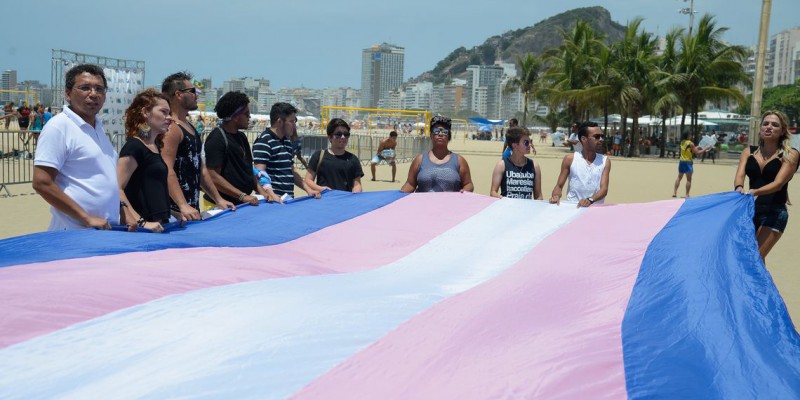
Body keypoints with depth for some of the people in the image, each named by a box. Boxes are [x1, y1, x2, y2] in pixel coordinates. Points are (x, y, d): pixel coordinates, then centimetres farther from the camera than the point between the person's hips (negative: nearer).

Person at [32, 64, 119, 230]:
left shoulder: (97, 127, 13)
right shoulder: (59, 126, -10)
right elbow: (42, 183, -16)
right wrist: (86, 218, -17)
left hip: (107, 230, 7)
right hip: (75, 234, -7)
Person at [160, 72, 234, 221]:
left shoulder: (191, 127, 17)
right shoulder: (171, 129, -13)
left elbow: (201, 169, 22)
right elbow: (167, 171, -23)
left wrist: (218, 200, 19)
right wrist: (183, 206, -32)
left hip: (193, 208, 9)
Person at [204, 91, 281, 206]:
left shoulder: (241, 137, 11)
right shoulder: (217, 139, -15)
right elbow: (213, 177, -21)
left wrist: (261, 190, 0)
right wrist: (242, 196, -23)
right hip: (221, 205, -8)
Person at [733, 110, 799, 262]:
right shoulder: (748, 152, 6)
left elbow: (778, 183, -17)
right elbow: (739, 175, -9)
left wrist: (756, 192, -36)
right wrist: (739, 188, -33)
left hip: (774, 213, -4)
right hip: (750, 210, 4)